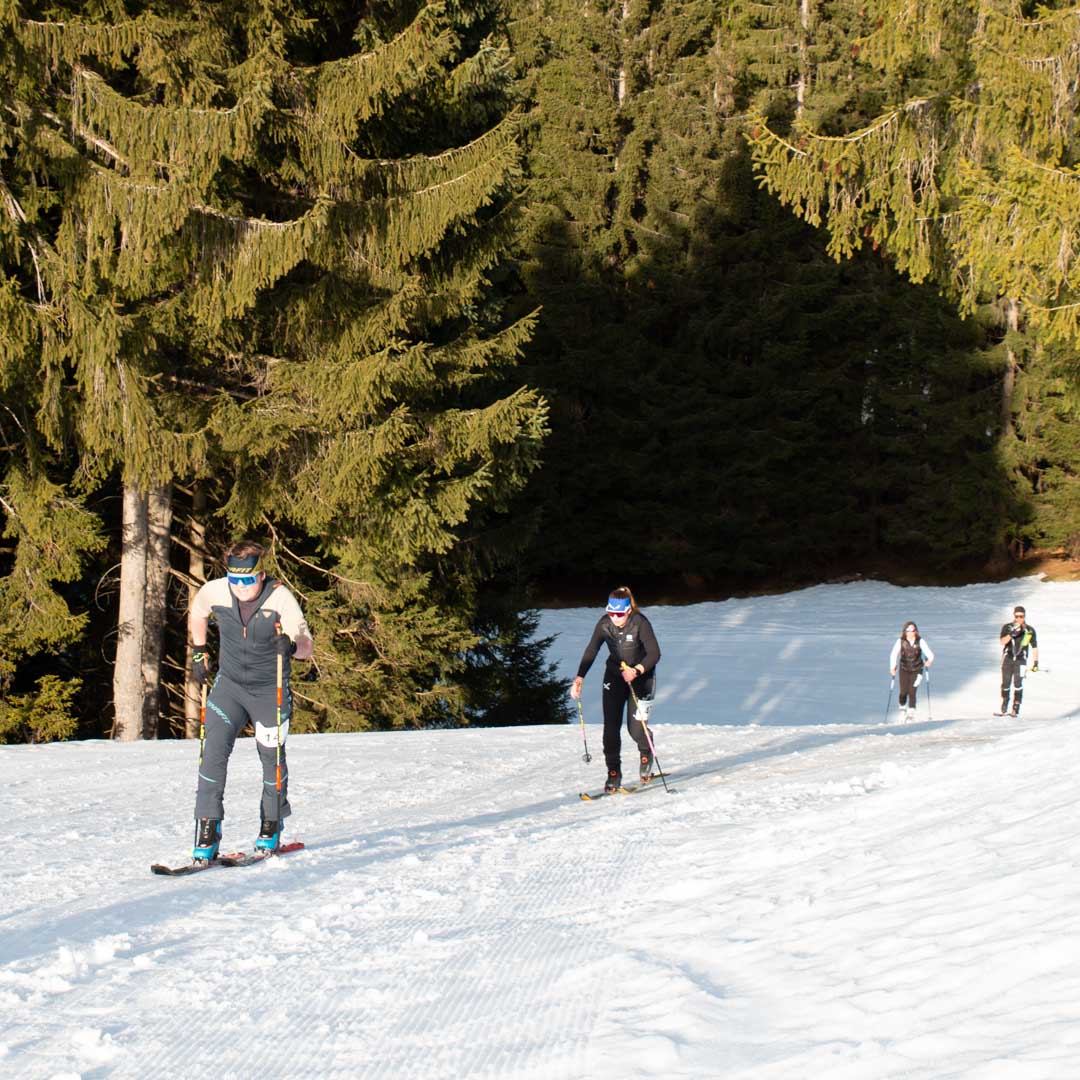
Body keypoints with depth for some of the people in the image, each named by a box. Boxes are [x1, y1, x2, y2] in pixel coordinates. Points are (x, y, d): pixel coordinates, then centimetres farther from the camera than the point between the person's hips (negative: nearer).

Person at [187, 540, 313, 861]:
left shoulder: (280, 597, -21)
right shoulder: (215, 591, -12)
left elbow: (306, 646, -19)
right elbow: (197, 612, 13)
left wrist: (291, 646, -41)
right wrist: (199, 653, 13)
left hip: (270, 691, -2)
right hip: (229, 685, 2)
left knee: (272, 757, 8)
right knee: (213, 751, -13)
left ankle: (271, 828, 28)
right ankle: (208, 832, -11)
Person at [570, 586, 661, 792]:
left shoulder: (640, 623, -23)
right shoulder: (604, 624, -13)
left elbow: (654, 653, -25)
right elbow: (591, 651, -11)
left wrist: (636, 671, -39)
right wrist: (579, 679, -21)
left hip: (641, 674, -3)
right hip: (614, 674, 3)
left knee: (635, 727, -8)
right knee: (611, 727, -7)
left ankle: (646, 753, 26)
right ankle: (613, 774, 3)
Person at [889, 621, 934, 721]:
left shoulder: (920, 641, -9)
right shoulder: (900, 641, -10)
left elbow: (929, 653, -14)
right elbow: (894, 654, -17)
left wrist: (929, 660, -37)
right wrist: (893, 668, -31)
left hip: (917, 670, 0)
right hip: (904, 669, 0)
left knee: (912, 692, -10)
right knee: (903, 692, -4)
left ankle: (911, 713, 1)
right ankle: (902, 708, 25)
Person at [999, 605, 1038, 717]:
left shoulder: (1030, 630, 1)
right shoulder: (1007, 627, -1)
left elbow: (1034, 647, 8)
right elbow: (1002, 641, -15)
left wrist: (1036, 663, 4)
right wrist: (1011, 634, -31)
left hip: (1020, 661, -1)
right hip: (1007, 659, 1)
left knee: (1018, 684, -14)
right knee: (1005, 684, 4)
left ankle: (1015, 709, -11)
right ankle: (1004, 709, 18)